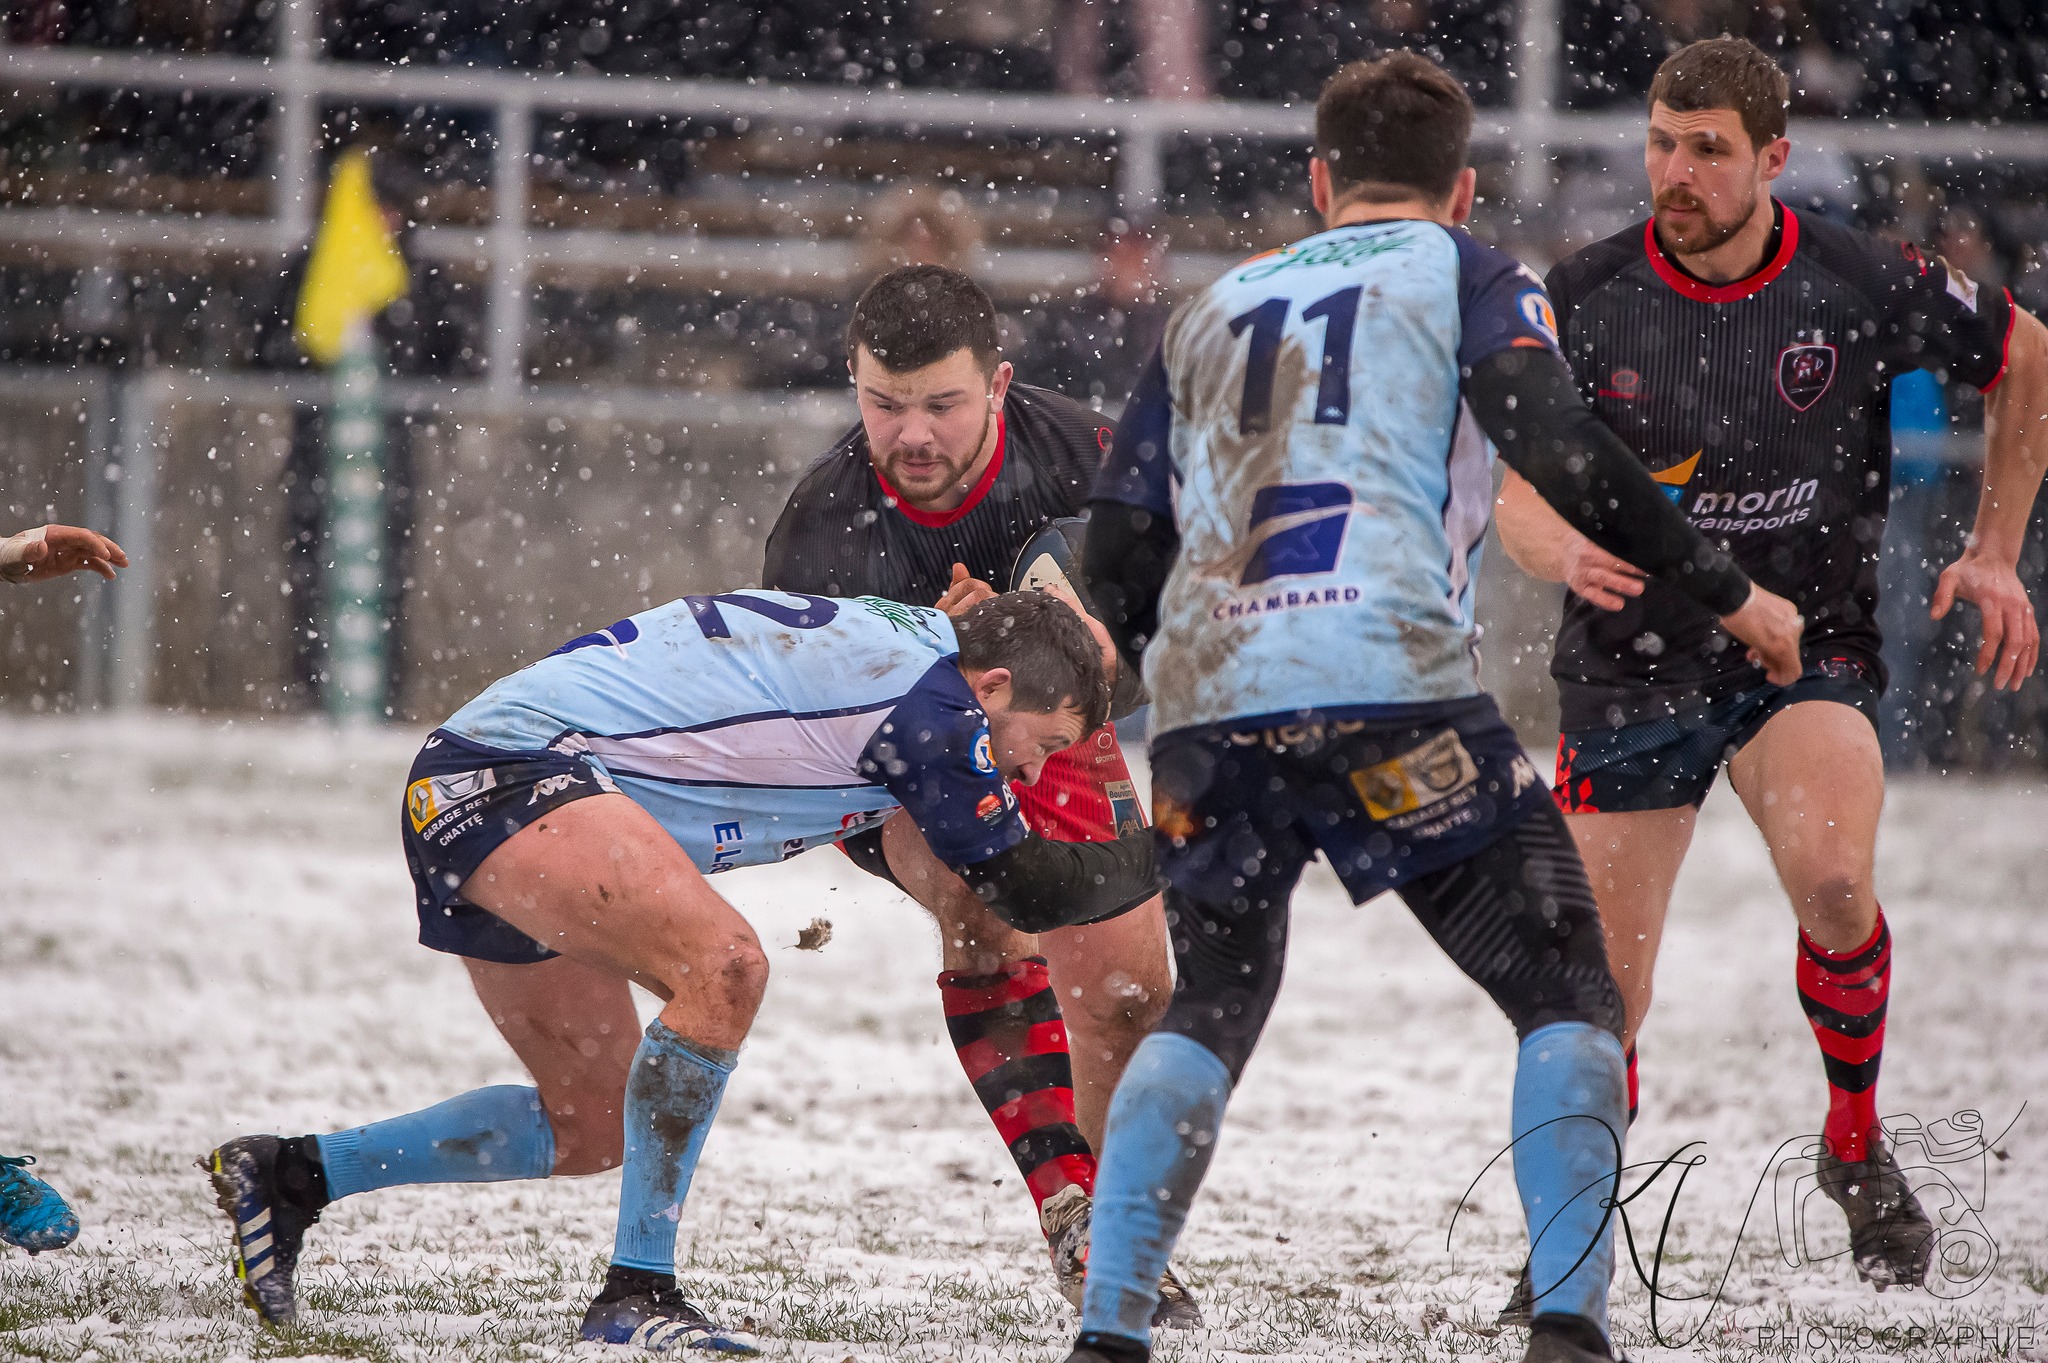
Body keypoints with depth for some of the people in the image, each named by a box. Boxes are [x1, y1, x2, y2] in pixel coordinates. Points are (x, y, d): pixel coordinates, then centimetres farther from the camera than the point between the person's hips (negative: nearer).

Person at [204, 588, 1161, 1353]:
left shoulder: (892, 644, 15)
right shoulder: (929, 698, -13)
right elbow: (1026, 887, -5)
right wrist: (1162, 862, 7)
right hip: (514, 767, -10)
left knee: (594, 1126, 13)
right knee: (723, 966, -28)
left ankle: (290, 1176, 21)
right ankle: (636, 1291, -26)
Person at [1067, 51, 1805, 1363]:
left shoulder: (1213, 310, 27)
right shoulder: (1466, 275, 14)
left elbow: (1118, 561, 23)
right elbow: (1563, 455, -3)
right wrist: (1727, 592, 5)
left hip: (1206, 704, 5)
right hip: (1392, 687, -4)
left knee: (1211, 1009, 23)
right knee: (1569, 998, 5)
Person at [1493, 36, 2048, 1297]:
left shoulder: (1862, 284, -10)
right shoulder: (1585, 301, -9)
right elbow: (1512, 486, -6)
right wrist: (1563, 550, -30)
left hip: (1811, 656, -1)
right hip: (1634, 670, 1)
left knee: (1834, 879, -31)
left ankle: (1858, 1146, -5)